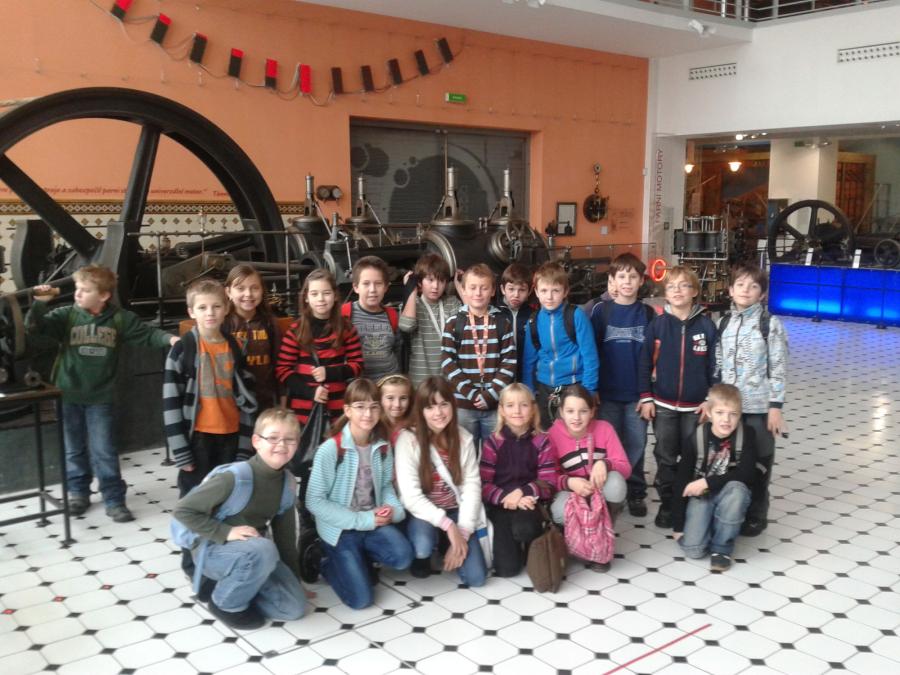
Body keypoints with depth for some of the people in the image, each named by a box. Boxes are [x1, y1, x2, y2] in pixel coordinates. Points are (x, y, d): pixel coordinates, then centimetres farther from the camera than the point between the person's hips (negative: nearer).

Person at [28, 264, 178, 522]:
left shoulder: (120, 318, -5)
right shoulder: (66, 315, -5)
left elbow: (147, 334, -3)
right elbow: (34, 327, -12)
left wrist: (169, 338, -20)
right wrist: (40, 303, -27)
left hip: (101, 397, -1)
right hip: (68, 395, 1)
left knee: (104, 451, 1)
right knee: (73, 449, 15)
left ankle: (114, 499, 10)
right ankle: (78, 493, 31)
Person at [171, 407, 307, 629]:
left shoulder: (287, 482, -4)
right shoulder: (235, 477, -25)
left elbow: (286, 534, 7)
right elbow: (182, 510, -21)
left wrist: (294, 581, 11)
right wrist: (226, 532, -27)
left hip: (251, 553, 6)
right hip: (214, 550, -6)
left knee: (294, 607, -8)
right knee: (263, 549, -36)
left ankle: (231, 583, 13)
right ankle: (227, 603, -9)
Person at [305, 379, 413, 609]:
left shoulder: (383, 447, -1)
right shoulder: (330, 449, -18)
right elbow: (315, 502, -18)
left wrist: (394, 509, -12)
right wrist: (362, 520, -19)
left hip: (374, 523, 5)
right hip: (340, 528, -4)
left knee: (403, 556, -23)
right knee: (360, 599, -12)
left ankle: (360, 558, 9)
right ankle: (329, 562, 18)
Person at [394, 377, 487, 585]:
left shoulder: (463, 438, -5)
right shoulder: (408, 439, -16)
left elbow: (472, 486, -8)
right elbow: (411, 496, -20)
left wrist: (463, 532, -18)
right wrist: (448, 525, -26)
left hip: (455, 510, 3)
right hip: (423, 513, -3)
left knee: (476, 577, -11)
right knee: (423, 546, -36)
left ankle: (450, 548, 21)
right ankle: (421, 556, 3)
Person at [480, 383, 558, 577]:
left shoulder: (541, 441, 1)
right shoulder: (493, 441, -1)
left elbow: (549, 483, -4)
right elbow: (483, 484, -6)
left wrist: (523, 492, -21)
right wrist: (507, 497, -22)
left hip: (529, 501, 0)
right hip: (501, 504, 0)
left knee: (524, 529, -35)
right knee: (507, 569, -15)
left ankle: (532, 547, 1)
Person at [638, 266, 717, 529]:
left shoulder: (706, 325, -4)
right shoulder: (657, 324, -5)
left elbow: (713, 365, 0)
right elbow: (645, 363, -3)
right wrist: (646, 397, -6)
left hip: (695, 406, 0)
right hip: (663, 404, 0)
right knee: (665, 457, 9)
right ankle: (667, 504, 22)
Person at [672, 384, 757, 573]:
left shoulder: (747, 434, -15)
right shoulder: (695, 439, -15)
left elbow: (745, 474, -21)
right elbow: (681, 482, -10)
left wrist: (708, 482, -27)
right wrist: (678, 526, -9)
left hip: (730, 494, 0)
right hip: (701, 495, 0)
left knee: (736, 489, -36)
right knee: (692, 549, -18)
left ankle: (721, 547, -13)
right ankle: (710, 525, 19)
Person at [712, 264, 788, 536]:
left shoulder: (770, 324, -6)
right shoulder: (725, 322, 6)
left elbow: (778, 368, -8)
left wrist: (775, 406, -12)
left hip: (758, 406, -4)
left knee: (758, 461, 6)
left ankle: (756, 516, 20)